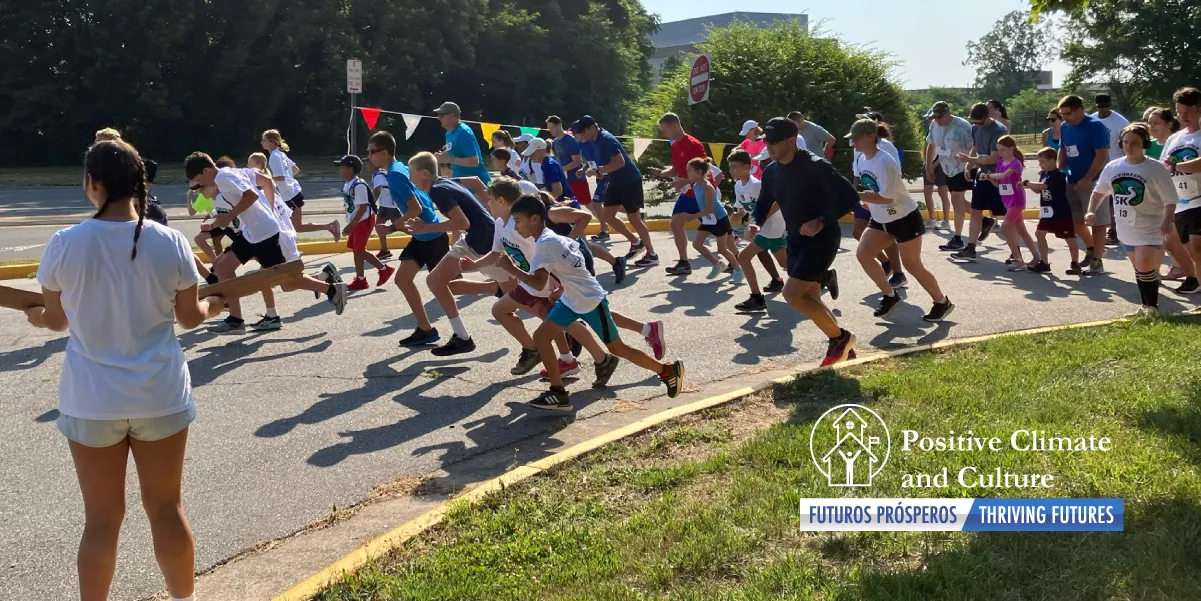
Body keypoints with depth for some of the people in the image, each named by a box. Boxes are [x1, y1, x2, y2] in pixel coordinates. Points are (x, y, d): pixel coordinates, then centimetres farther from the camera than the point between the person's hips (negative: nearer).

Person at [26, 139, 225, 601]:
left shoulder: (64, 245, -11)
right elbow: (189, 317, 0)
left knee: (102, 519, 11)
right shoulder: (170, 242, -10)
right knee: (166, 508, 15)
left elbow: (57, 320, 3)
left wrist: (37, 317, 27)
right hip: (160, 395, 1)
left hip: (91, 400, -1)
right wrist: (212, 306, 24)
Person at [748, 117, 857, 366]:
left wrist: (821, 221, -29)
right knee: (809, 300, 12)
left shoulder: (815, 166, -20)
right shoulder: (771, 171, 3)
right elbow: (764, 203, 15)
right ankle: (843, 348, 29)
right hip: (796, 240, 8)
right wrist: (755, 223, -7)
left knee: (792, 293, -18)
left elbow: (849, 196, -20)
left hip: (822, 239, -8)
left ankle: (840, 338, 1)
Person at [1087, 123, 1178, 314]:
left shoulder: (1155, 169, -12)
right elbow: (1099, 191, 16)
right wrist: (1091, 211, 2)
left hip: (1149, 228, -6)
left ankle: (1153, 306, -2)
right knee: (1139, 268, 16)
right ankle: (1146, 305, 29)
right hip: (1126, 228, 6)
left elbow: (1170, 199, -12)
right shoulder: (1112, 167, 2)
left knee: (1144, 266, -16)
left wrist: (1168, 220, -25)